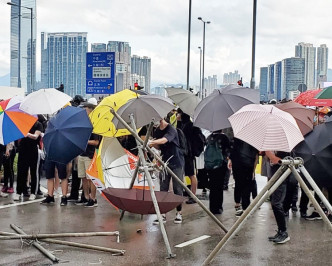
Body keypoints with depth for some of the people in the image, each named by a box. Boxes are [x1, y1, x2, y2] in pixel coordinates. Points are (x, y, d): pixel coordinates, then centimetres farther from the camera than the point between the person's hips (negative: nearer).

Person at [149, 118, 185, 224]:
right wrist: (153, 144, -8)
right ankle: (162, 214, 3)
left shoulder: (171, 130, -15)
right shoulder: (157, 131, 7)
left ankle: (179, 213, 9)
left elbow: (164, 140, -34)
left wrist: (152, 142, -49)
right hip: (165, 162, 6)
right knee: (163, 189, 1)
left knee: (177, 188, -2)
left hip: (176, 163, -6)